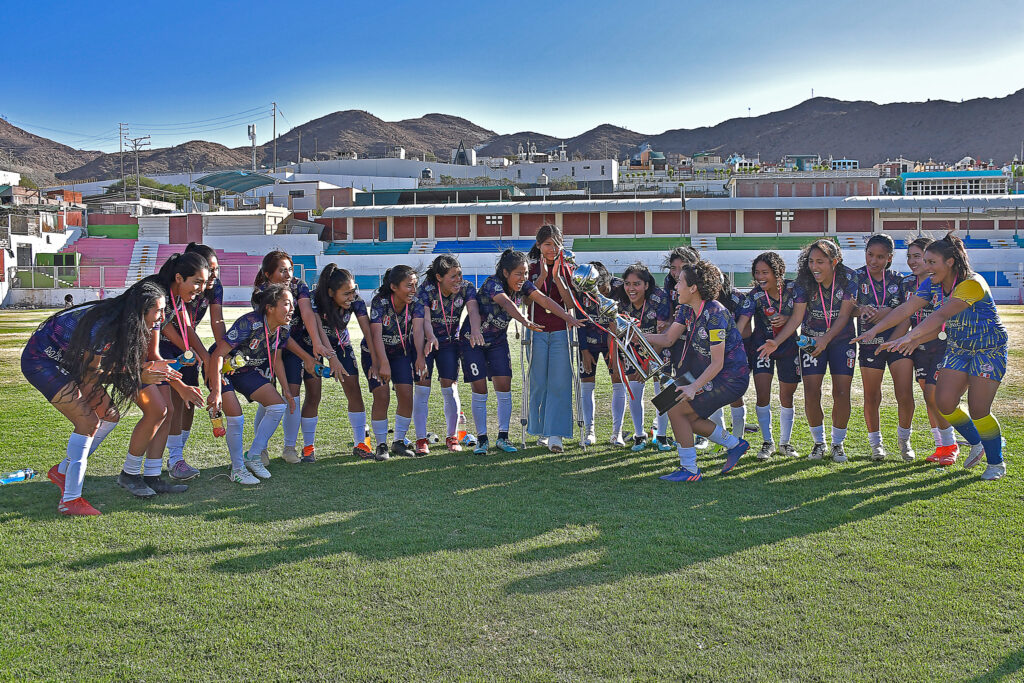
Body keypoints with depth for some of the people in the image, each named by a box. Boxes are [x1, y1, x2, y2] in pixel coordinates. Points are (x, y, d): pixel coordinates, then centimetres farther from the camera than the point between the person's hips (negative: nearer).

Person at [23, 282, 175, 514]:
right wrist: (139, 376, -23)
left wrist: (147, 367, -18)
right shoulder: (103, 326, -32)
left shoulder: (126, 323, -7)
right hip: (41, 361, -9)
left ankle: (63, 470, 19)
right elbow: (91, 374, -23)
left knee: (110, 414, 4)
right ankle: (70, 500, -12)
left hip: (67, 362, 9)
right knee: (88, 420, -18)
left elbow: (120, 362, -1)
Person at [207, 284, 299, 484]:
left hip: (247, 370, 7)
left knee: (279, 406, -4)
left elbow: (276, 358, 7)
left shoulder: (283, 329, -12)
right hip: (222, 369, -7)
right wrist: (216, 392, -38)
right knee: (235, 418, -17)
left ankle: (253, 456, 9)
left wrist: (285, 388, 5)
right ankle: (237, 469, 2)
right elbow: (218, 355, -34)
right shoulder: (249, 324, -33)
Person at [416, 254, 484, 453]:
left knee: (449, 388, -2)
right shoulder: (426, 290, -22)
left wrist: (475, 330, -53)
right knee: (422, 388, -8)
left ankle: (452, 437, 12)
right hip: (425, 342, -2)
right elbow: (425, 318, -34)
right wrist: (431, 338, -55)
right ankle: (421, 439, 0)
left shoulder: (466, 288, -15)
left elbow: (473, 310, -32)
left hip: (450, 342, 2)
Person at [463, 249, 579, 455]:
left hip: (498, 340, 5)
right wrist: (525, 322, -61)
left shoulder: (523, 286, -8)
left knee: (504, 387, -3)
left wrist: (568, 317, -31)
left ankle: (503, 437, 8)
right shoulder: (492, 283, -27)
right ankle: (482, 438, 6)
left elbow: (544, 300, -18)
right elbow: (506, 303, -45)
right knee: (480, 390, -5)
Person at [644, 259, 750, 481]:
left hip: (730, 379, -9)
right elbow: (668, 338, 6)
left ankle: (689, 470, -1)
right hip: (714, 376, 9)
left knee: (676, 412, -12)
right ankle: (735, 445, 28)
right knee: (687, 417, 13)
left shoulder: (715, 315, -25)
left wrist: (694, 387, -34)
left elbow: (717, 363, -25)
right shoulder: (687, 309, 2)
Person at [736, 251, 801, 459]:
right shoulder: (754, 296, -15)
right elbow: (741, 323, -23)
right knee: (762, 395, -10)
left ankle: (785, 442, 24)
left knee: (786, 397, 7)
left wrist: (788, 320, -21)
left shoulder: (792, 288, -11)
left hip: (789, 346, 1)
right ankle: (767, 442, 7)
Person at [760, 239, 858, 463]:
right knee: (811, 394, -6)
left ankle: (838, 443, 13)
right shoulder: (804, 283, -13)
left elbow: (844, 315, -16)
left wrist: (826, 339, -29)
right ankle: (819, 442, 14)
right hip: (811, 341, 1)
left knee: (841, 393, -6)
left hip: (841, 340, -1)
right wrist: (776, 342, -27)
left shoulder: (848, 279, -15)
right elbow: (796, 318, -15)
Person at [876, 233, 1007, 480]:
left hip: (989, 349, -7)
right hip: (958, 349, 7)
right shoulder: (932, 284, -3)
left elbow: (940, 316, -36)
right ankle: (977, 443, 22)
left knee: (978, 409, -8)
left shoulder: (972, 284, -26)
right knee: (944, 403, -4)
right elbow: (906, 310, -8)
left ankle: (996, 462, 13)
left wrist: (908, 337, -43)